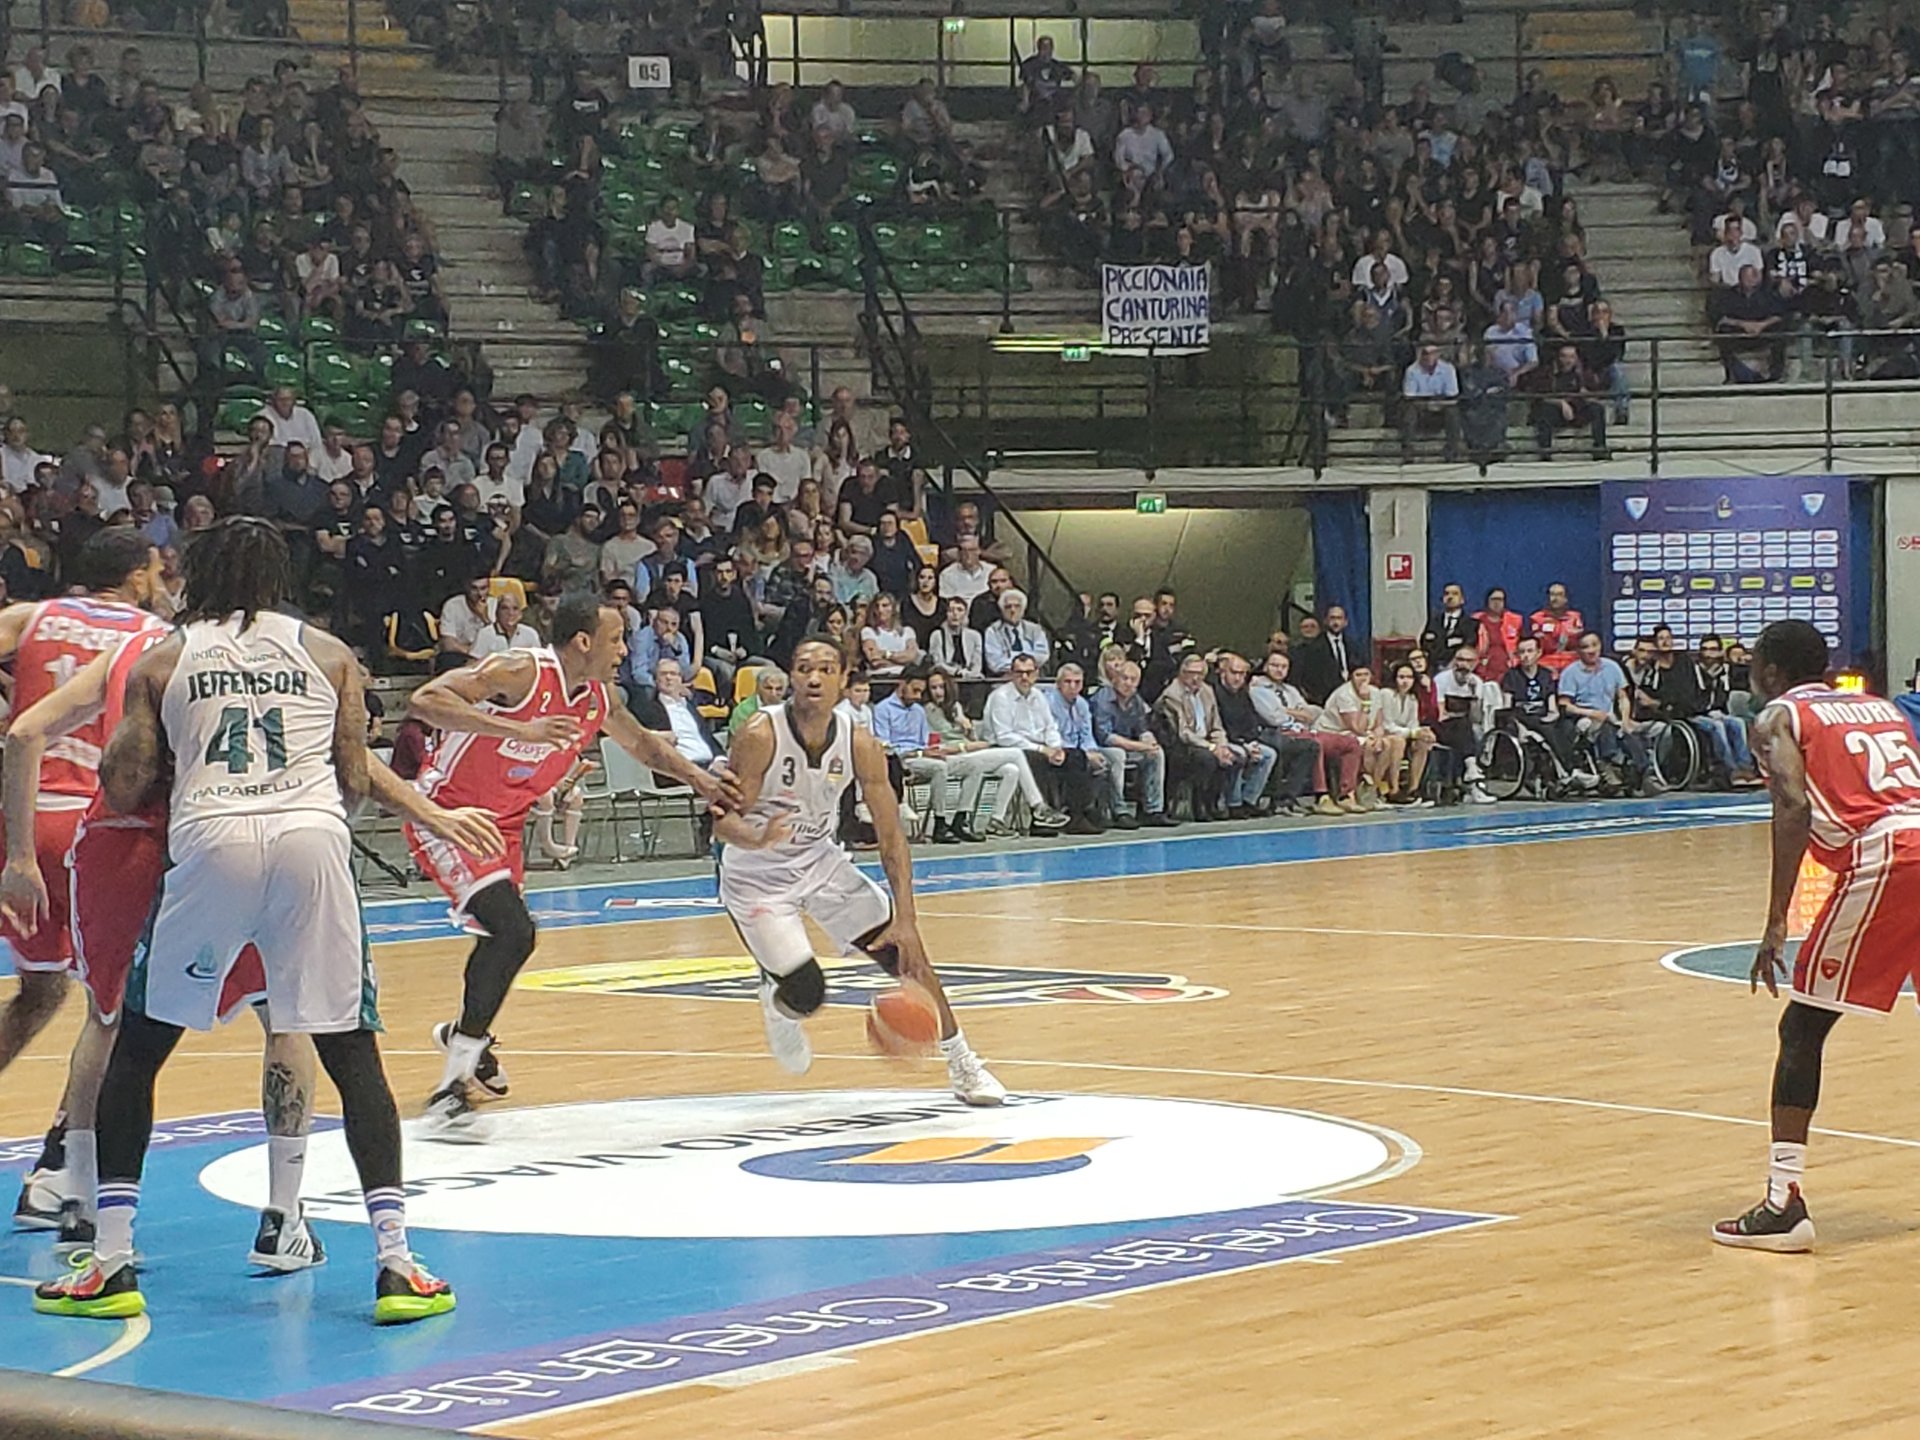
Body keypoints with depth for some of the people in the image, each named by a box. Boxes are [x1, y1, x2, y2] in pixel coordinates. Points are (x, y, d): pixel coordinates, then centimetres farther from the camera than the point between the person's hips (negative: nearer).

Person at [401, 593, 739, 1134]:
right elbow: (424, 701, -34)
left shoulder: (597, 699, -1)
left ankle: (465, 1034, 53)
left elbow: (643, 745, 20)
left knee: (504, 937, 22)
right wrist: (518, 730, -40)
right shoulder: (520, 673, -25)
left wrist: (697, 779, 7)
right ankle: (451, 1087, -21)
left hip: (501, 824, 9)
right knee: (514, 931, -24)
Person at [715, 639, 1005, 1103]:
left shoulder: (860, 746, -14)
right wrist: (759, 839, -47)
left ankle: (962, 1065, 10)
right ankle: (776, 1001, 26)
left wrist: (906, 919, -19)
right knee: (806, 992, -14)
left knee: (903, 949, -6)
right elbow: (723, 820, -23)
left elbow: (891, 836, -10)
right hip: (757, 878, -4)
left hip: (820, 862, 4)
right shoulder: (761, 736, -25)